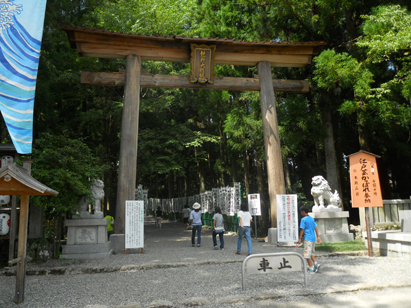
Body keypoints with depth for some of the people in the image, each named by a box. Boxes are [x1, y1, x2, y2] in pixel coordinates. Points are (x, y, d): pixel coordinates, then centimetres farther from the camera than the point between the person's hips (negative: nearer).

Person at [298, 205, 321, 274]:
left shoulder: (303, 219, -11)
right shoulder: (312, 219, 10)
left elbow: (302, 230, -12)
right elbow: (316, 228, 11)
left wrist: (300, 239, -6)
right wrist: (318, 237, 16)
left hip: (307, 239, -8)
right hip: (313, 238, 8)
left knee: (307, 254, -1)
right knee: (312, 253, 20)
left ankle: (311, 269, 1)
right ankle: (316, 264, 4)